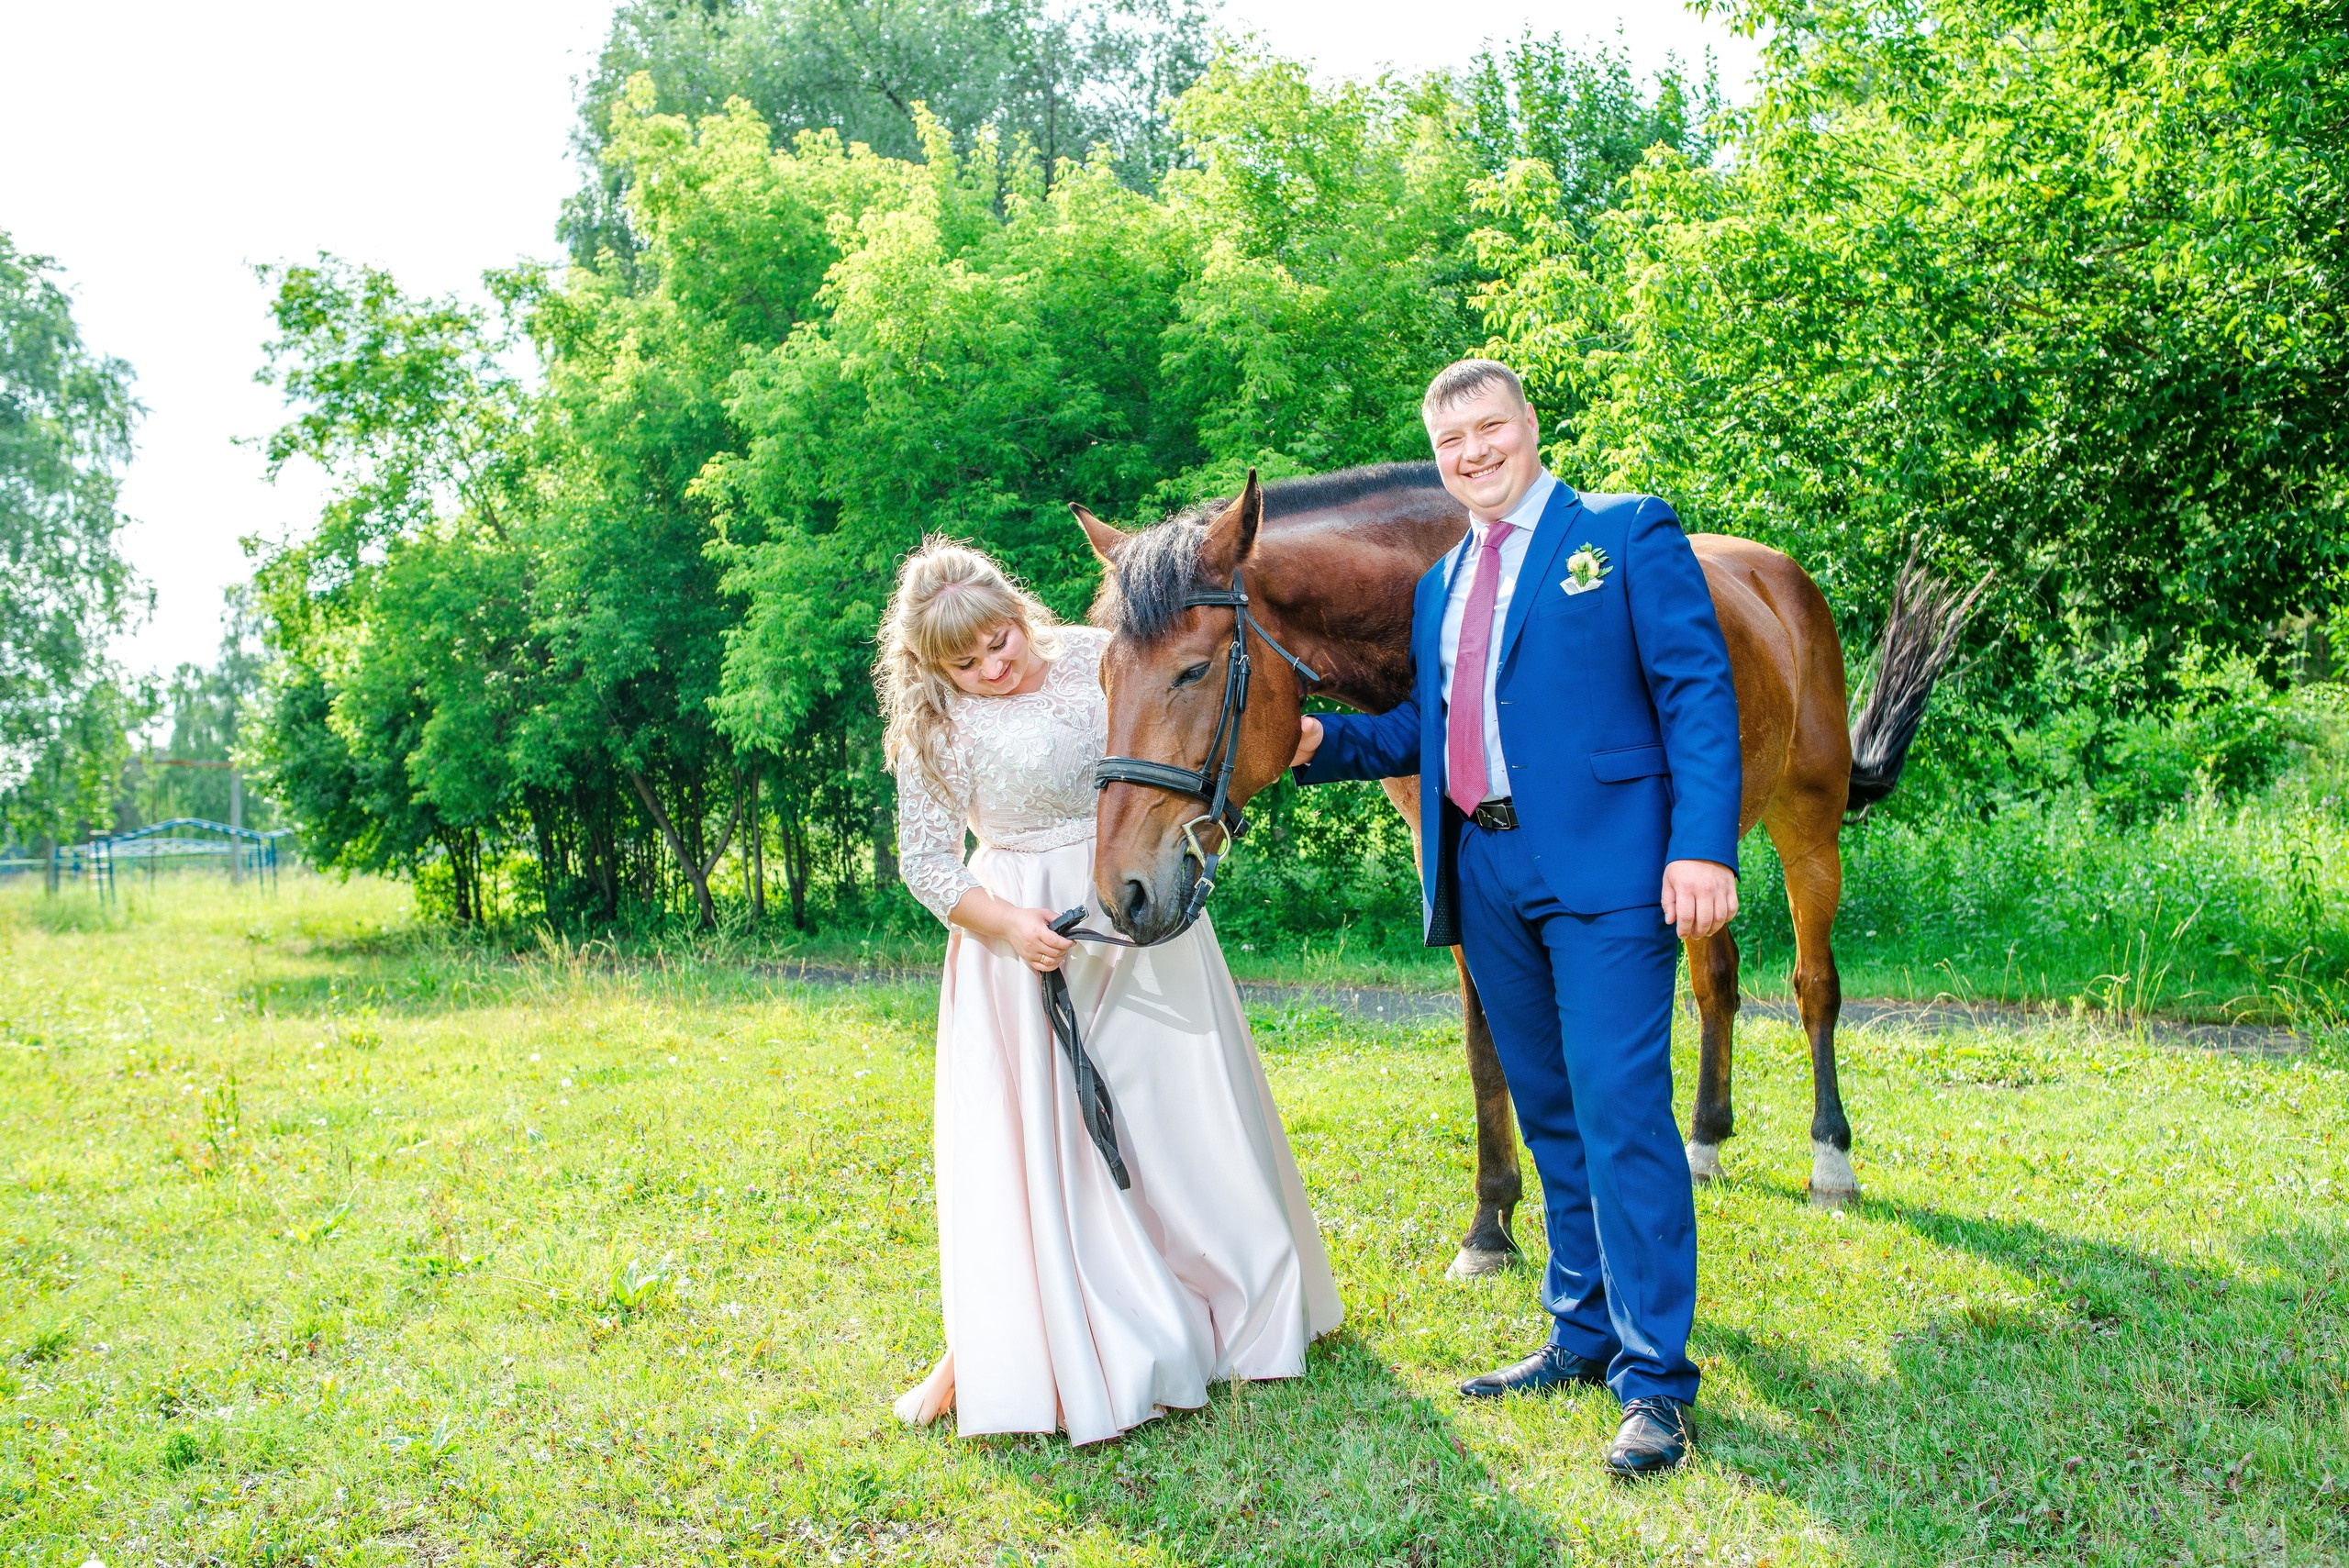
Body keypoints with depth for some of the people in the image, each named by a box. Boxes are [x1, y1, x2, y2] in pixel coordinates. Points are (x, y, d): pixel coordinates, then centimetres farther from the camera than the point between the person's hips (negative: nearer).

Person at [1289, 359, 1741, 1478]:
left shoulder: (1629, 535, 1)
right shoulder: (1441, 584, 19)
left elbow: (1699, 694, -8)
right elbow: (1422, 729, 20)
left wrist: (1702, 847, -19)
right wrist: (1322, 742, 1)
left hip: (1605, 867, -6)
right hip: (1485, 876, 7)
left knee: (1621, 1112, -9)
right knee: (1550, 1117, 14)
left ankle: (1653, 1377, -2)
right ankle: (1582, 1335, 25)